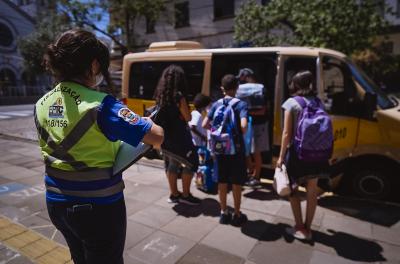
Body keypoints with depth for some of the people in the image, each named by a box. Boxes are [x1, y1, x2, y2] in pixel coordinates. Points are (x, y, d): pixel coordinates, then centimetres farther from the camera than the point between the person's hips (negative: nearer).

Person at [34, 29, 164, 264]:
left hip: (57, 202, 7)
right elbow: (157, 136, -24)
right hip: (98, 206, -6)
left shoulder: (42, 105, 0)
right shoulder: (100, 105, -23)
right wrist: (144, 122, -3)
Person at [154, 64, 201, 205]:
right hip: (178, 136, -8)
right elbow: (188, 117, -10)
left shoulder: (160, 95, 5)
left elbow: (161, 115, 10)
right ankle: (185, 195, 12)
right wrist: (184, 108, 6)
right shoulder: (178, 96, -16)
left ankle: (174, 194, 27)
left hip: (165, 135, 8)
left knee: (171, 164, 17)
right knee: (191, 163, 6)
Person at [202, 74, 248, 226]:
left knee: (222, 182, 15)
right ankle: (237, 215, 23)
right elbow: (243, 126, -24)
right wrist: (241, 134, -4)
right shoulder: (241, 104, -10)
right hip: (236, 149, -3)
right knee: (236, 183, 10)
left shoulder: (216, 105, 2)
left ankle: (224, 213, 27)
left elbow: (205, 125, -1)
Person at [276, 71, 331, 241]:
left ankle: (300, 228, 18)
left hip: (297, 152, -5)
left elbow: (287, 133, -11)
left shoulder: (291, 103, -9)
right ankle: (307, 228, 28)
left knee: (293, 190, 12)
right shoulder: (317, 102, 5)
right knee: (312, 192, 15)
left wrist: (281, 156, -4)